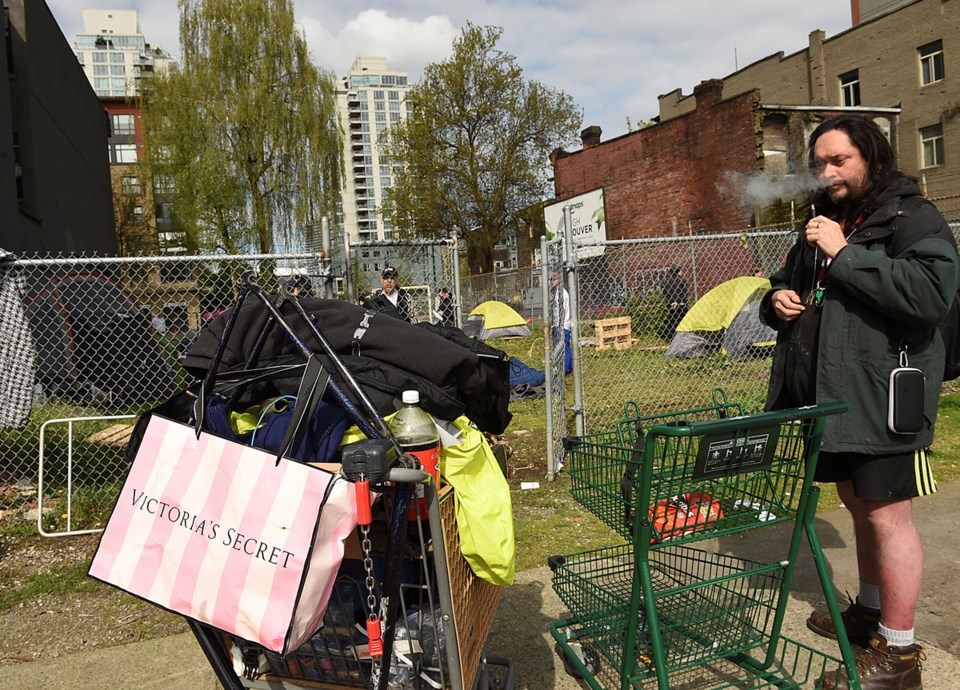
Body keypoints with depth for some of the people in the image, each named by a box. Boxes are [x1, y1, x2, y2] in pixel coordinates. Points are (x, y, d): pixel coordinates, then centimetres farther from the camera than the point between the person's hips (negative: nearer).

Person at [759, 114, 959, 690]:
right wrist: (777, 301, 4)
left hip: (881, 398, -7)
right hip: (829, 397, 8)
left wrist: (846, 256, -22)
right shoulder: (820, 225, 18)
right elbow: (785, 290, 28)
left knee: (886, 514, -2)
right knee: (859, 505, 19)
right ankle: (872, 610, 36)